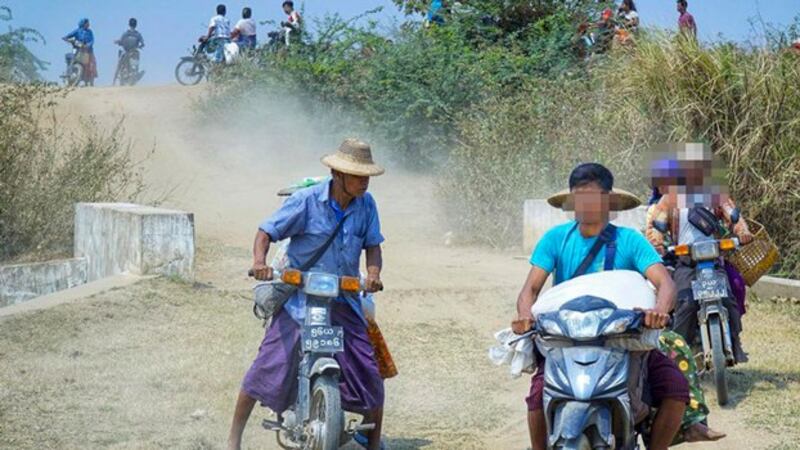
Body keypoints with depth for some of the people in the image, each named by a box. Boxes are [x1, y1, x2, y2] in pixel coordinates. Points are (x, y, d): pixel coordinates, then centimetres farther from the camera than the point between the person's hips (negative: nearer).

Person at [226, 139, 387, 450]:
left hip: (343, 300, 4)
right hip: (299, 298, -4)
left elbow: (372, 244, 6)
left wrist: (373, 273, -15)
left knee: (370, 373, -2)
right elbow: (267, 231, -6)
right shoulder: (306, 201, -11)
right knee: (268, 366, -9)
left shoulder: (366, 204, 1)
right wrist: (259, 261, -25)